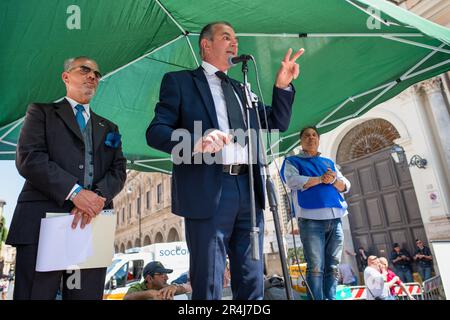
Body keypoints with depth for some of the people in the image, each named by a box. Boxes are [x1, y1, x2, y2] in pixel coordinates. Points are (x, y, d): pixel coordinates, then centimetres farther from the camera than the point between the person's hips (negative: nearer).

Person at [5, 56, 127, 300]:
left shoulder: (109, 128, 23)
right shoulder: (42, 111, 13)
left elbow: (118, 171, 10)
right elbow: (28, 158, -4)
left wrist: (98, 195, -11)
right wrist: (74, 191, -15)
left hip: (93, 225, 3)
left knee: (88, 295, 6)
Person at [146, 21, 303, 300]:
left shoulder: (242, 90, 24)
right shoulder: (179, 81, 8)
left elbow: (276, 126, 21)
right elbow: (155, 131, -3)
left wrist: (283, 86, 8)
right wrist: (195, 141, -22)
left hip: (249, 189, 6)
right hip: (208, 190, -5)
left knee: (252, 284, 12)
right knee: (209, 284, 2)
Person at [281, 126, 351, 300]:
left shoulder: (329, 162, 26)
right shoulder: (292, 161, 13)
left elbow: (346, 186, 18)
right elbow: (292, 181, -7)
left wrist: (333, 180, -4)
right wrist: (320, 179, -6)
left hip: (335, 218, 5)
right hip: (311, 218, -5)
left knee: (333, 267, 4)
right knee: (315, 268, -8)